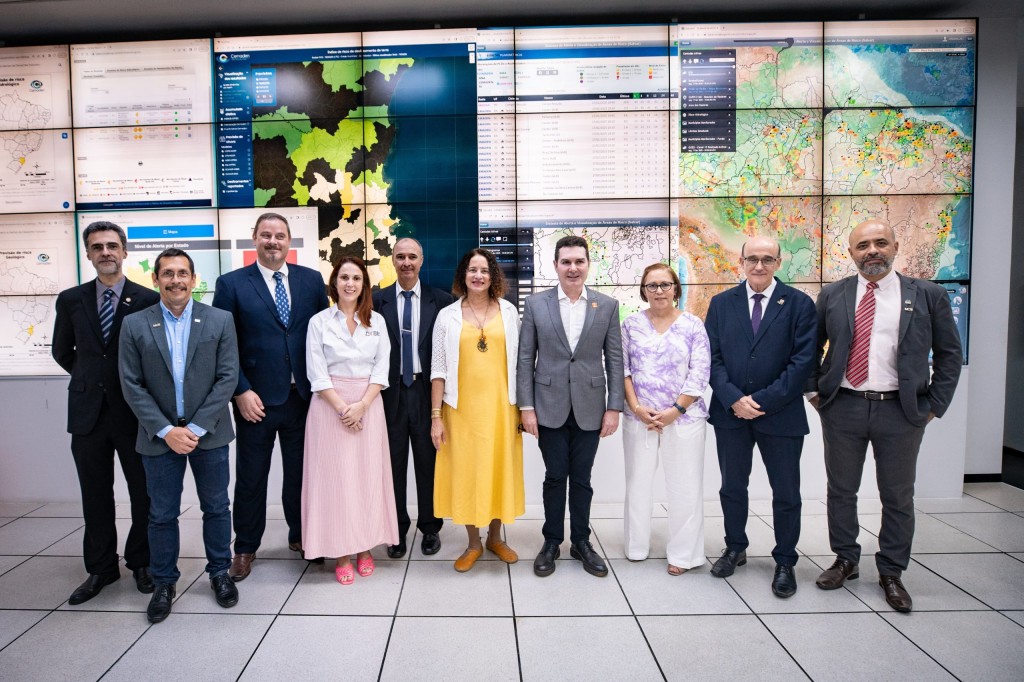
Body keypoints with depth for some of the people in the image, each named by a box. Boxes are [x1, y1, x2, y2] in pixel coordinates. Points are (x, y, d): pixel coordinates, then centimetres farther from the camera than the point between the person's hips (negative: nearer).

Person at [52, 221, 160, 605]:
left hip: (135, 411, -2)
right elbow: (61, 351, 16)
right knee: (95, 495, 12)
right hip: (88, 412, 3)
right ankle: (101, 568, 26)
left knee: (144, 493, 8)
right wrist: (90, 378, 14)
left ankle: (141, 562, 27)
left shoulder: (148, 300, -6)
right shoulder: (71, 300, 4)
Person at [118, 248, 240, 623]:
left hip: (208, 433, 0)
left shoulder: (220, 320, -3)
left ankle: (220, 572, 30)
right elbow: (132, 386, -3)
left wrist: (196, 428, -12)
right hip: (160, 435, 0)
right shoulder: (134, 325, -1)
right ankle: (164, 582, 28)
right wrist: (166, 431, -12)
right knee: (162, 514, 10)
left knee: (216, 507, 12)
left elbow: (227, 378, -6)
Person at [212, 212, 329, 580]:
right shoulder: (231, 283, -2)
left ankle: (300, 536, 32)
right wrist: (241, 392, -10)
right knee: (251, 477, 9)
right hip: (256, 398, -2)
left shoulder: (311, 280, 5)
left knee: (300, 472, 14)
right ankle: (245, 548, 26)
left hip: (303, 395, 2)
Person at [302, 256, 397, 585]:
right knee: (335, 476, 1)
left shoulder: (377, 321, 6)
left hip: (368, 405, 2)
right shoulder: (319, 322, 0)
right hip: (330, 406, -2)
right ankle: (341, 553, 11)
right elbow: (317, 374, -4)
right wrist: (342, 408, -13)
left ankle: (365, 547, 18)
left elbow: (382, 368, 1)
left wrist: (362, 405, -11)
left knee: (369, 475, 5)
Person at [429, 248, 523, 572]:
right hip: (462, 406, 0)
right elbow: (439, 368, 0)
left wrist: (526, 407, 1)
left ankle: (495, 537, 30)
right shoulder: (448, 315, 1)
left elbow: (519, 361, 4)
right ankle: (473, 543, 25)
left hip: (501, 405, 1)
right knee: (465, 472, 7)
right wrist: (436, 416, -4)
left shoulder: (508, 312, 3)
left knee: (500, 469, 10)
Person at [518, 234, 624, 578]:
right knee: (555, 477, 8)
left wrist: (614, 408, -2)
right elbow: (525, 359, 0)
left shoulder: (607, 306, 2)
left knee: (581, 479, 10)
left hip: (589, 408, 1)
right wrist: (526, 407, -4)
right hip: (549, 407, -1)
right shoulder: (535, 304, 0)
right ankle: (552, 542, 25)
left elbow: (615, 360, 2)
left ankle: (581, 542, 27)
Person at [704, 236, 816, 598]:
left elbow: (803, 360, -9)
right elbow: (713, 357, 1)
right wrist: (733, 398, -13)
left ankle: (785, 562, 26)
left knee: (786, 493, 8)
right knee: (732, 487, 15)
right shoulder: (721, 303, 5)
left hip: (781, 414, -2)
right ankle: (735, 548, 34)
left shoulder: (799, 304, -3)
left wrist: (764, 401, -14)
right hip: (730, 412, 2)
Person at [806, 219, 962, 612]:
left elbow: (949, 354, 5)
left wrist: (935, 404, 0)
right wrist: (813, 390, 5)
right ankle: (846, 560, 29)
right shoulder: (832, 296, 3)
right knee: (841, 490, 11)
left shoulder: (927, 296, 0)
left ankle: (891, 573, 25)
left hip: (901, 411, -1)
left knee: (898, 496, 9)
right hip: (842, 408, 1)